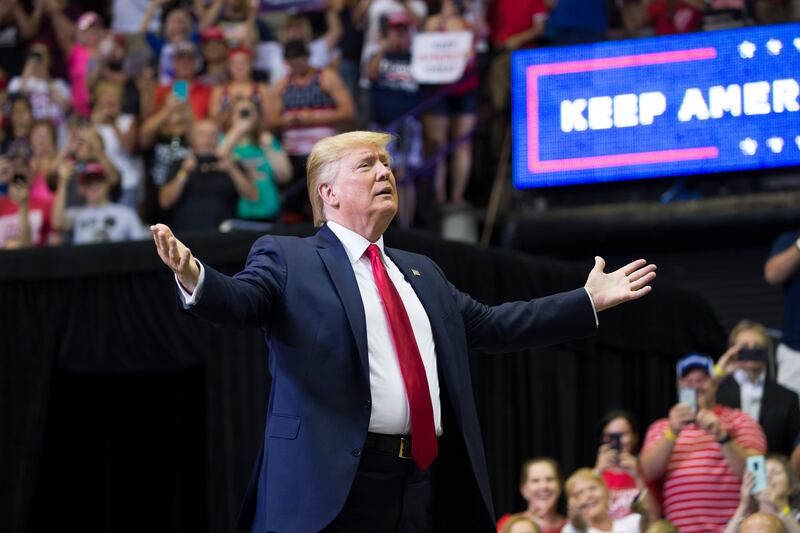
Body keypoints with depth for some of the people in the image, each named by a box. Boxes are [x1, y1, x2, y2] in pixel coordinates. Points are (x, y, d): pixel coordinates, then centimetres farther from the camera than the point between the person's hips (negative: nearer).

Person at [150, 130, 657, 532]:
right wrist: (195, 279, -36)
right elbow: (240, 298, -13)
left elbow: (492, 325, 28)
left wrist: (588, 302, 27)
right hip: (332, 483, -6)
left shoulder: (422, 273, 24)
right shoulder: (288, 259, 4)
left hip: (420, 482, 6)